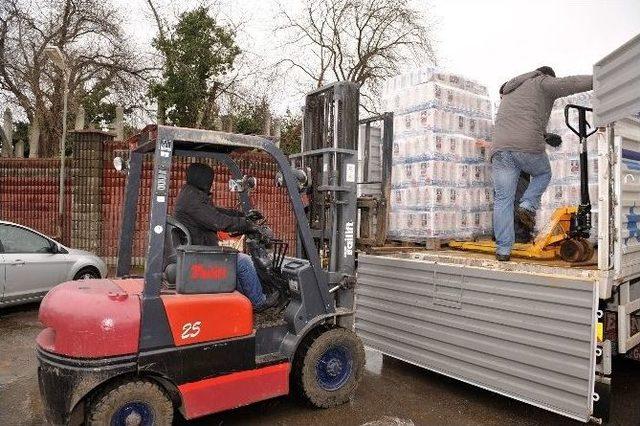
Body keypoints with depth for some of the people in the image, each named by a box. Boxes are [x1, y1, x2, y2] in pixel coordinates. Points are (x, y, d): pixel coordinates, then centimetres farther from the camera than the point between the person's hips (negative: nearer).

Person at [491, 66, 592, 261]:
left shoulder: (510, 92, 35)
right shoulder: (542, 82, 15)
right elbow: (571, 83, -1)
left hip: (500, 148, 4)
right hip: (529, 147, -4)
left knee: (503, 200, 4)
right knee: (543, 174, 28)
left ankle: (503, 249, 0)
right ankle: (527, 206, 5)